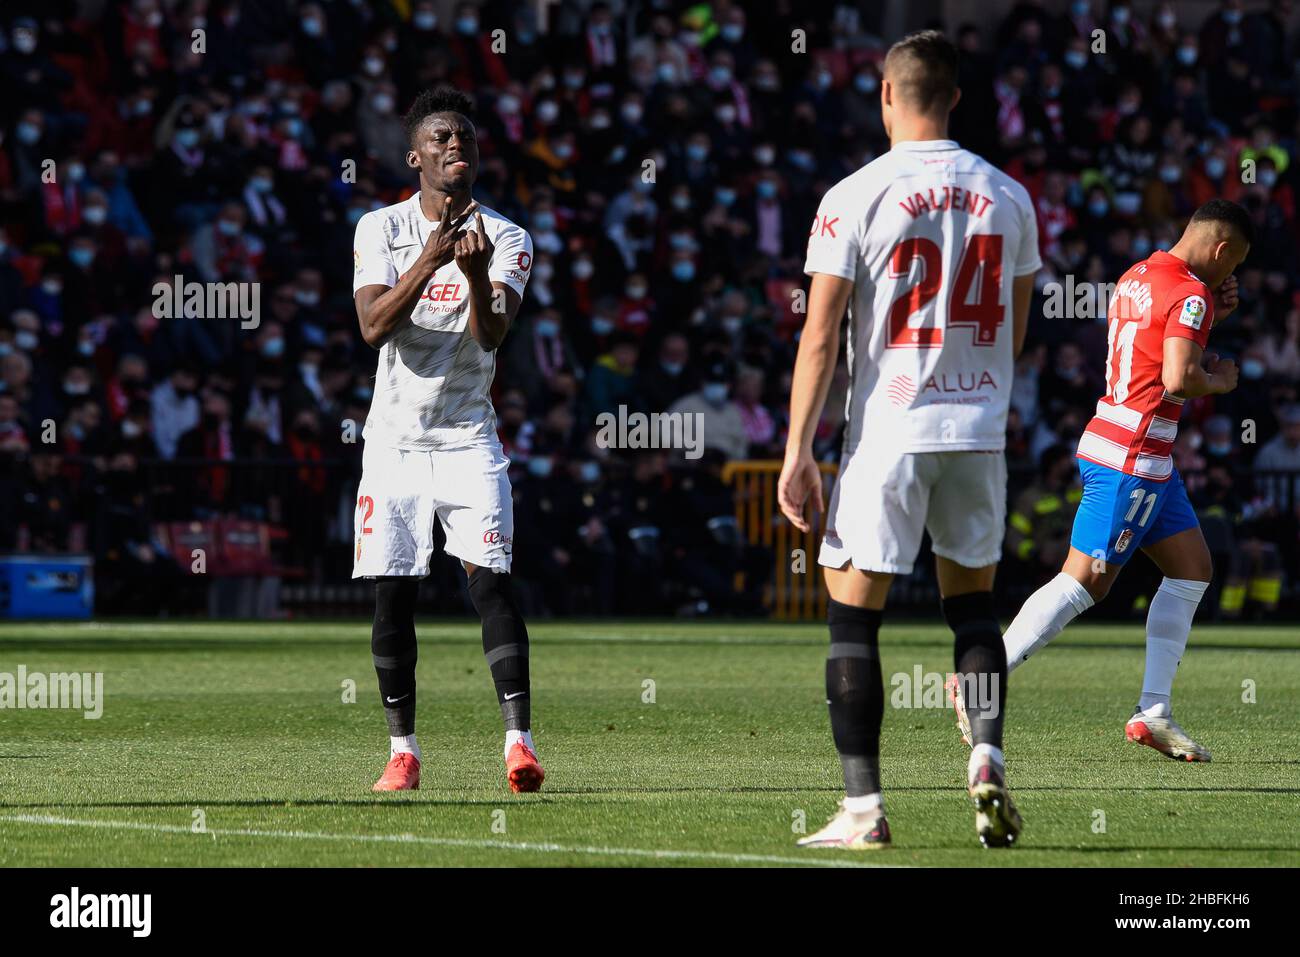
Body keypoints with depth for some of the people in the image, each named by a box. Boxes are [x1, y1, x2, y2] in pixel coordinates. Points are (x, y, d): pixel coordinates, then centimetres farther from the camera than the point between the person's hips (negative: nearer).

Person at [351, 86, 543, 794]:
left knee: (490, 581, -13)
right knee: (392, 596, 0)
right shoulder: (381, 229, 1)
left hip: (468, 437, -1)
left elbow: (491, 335, -15)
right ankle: (402, 750, 10)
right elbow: (373, 326, -13)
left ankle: (520, 740, -19)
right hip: (395, 437, 1)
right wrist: (429, 261, -26)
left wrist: (477, 274, -35)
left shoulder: (505, 239, 0)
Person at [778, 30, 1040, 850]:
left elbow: (820, 338, -9)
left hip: (888, 433, -4)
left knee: (854, 618, 2)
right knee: (974, 604, 18)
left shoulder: (855, 198, -8)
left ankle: (864, 807, -1)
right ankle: (987, 756, -3)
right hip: (979, 429, 4)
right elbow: (1014, 332, 13)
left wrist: (798, 452, -5)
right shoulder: (1008, 198, 4)